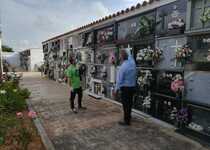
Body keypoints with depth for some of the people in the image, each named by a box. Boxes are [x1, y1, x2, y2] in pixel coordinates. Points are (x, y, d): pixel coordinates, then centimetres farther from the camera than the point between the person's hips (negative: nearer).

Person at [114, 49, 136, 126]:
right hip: (132, 87, 8)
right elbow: (130, 56, 23)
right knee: (129, 103, 21)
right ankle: (128, 117, 40)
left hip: (125, 88, -7)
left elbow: (119, 80, -16)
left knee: (125, 104, 4)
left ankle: (127, 121, 16)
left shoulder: (122, 67, -20)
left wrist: (116, 90, -7)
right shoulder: (132, 62, -2)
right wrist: (125, 52, 30)